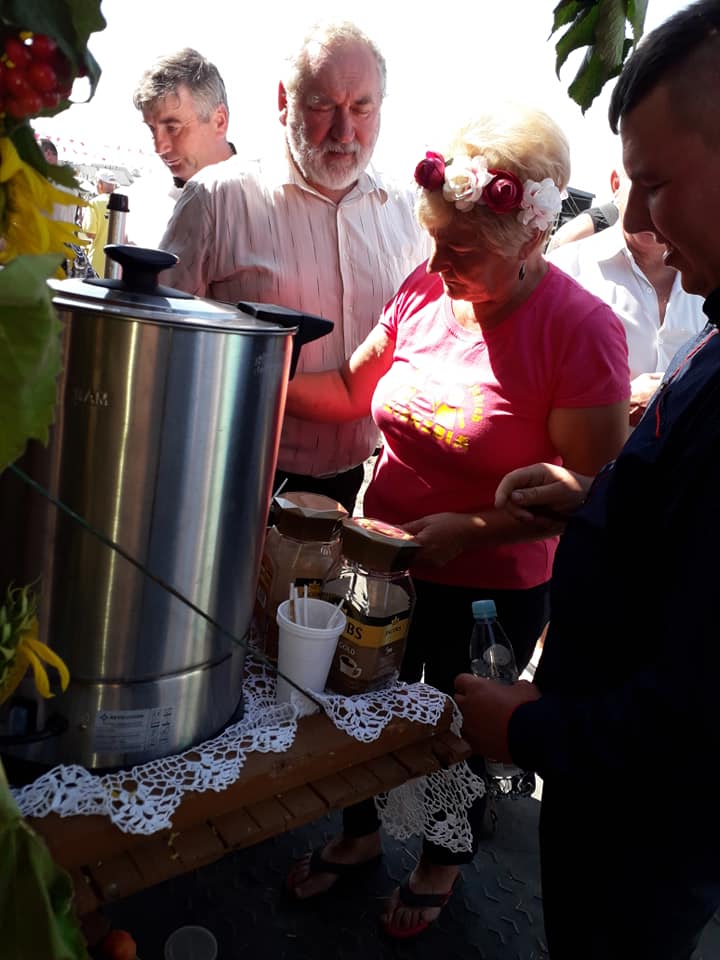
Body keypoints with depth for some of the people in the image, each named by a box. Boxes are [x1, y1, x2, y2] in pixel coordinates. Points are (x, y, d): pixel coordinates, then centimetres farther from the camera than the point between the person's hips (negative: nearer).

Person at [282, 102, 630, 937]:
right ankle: (360, 831, 53)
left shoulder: (581, 330, -21)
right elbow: (353, 388, 4)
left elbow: (592, 485, -19)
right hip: (389, 554, 5)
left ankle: (442, 860, 51)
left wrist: (471, 528, -27)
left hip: (494, 586, -4)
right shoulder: (424, 288, -8)